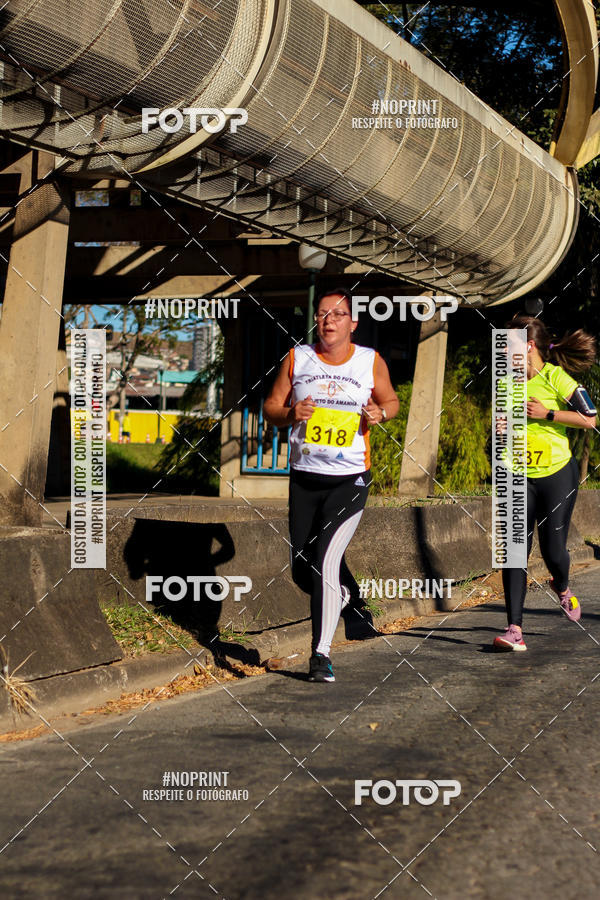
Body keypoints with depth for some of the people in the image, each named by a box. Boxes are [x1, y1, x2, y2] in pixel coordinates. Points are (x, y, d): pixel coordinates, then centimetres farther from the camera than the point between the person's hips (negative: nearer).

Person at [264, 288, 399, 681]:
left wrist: (380, 414, -7)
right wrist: (292, 414, -14)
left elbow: (391, 400, 16)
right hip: (304, 477, 3)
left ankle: (321, 653, -4)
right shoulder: (297, 358, 3)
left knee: (327, 563, -15)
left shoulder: (371, 362, 1)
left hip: (350, 479, -3)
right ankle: (346, 595, 41)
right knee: (302, 568, 8)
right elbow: (271, 408, 8)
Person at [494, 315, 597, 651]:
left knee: (553, 550, 0)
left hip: (557, 475, -4)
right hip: (518, 478, 4)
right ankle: (515, 629, -8)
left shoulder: (555, 377, -11)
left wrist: (547, 414, -17)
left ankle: (562, 588, 38)